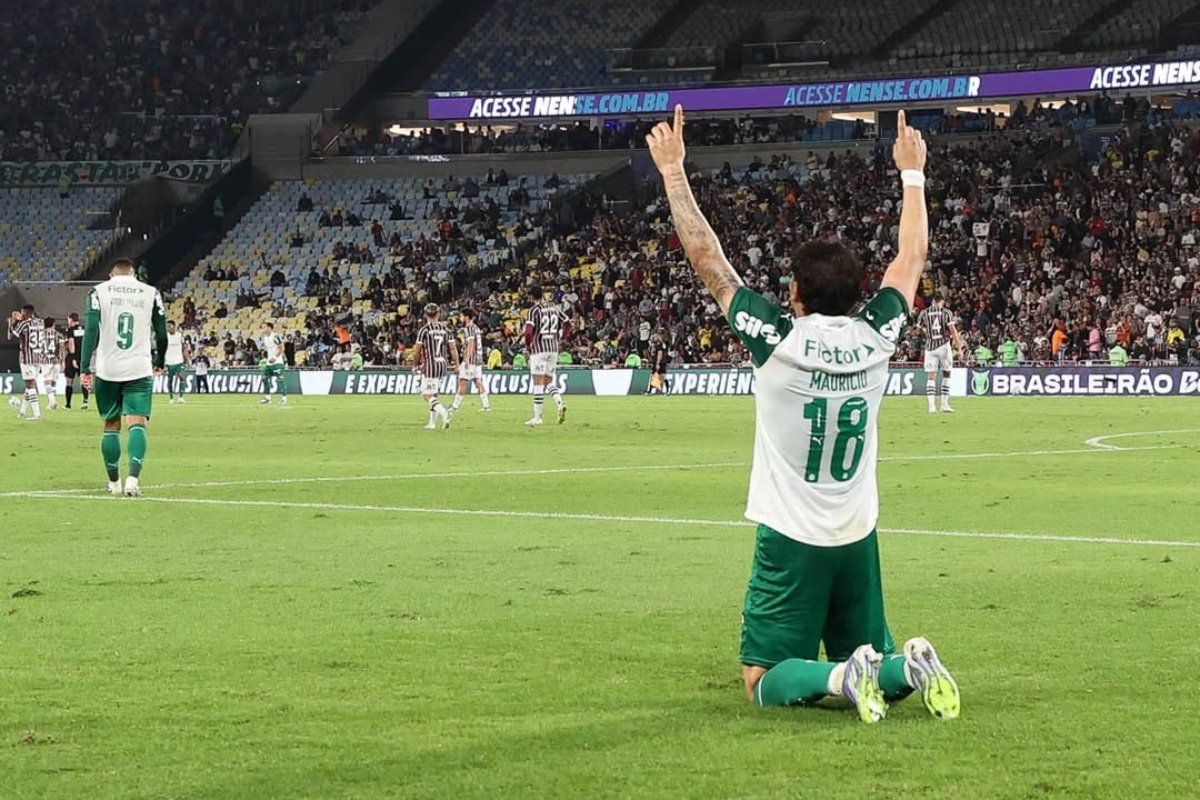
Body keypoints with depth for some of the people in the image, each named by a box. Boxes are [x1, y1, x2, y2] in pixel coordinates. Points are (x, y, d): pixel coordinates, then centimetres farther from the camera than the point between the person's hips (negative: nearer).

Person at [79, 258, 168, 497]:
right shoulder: (150, 293, 6)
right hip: (139, 370, -1)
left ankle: (114, 482, 19)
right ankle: (133, 476, -25)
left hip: (107, 370, 1)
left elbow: (91, 332, -5)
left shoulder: (99, 292, 2)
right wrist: (159, 362, 25)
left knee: (111, 425, 13)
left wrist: (85, 369, -4)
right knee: (137, 423, -5)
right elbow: (161, 334, 9)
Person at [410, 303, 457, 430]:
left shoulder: (424, 330, -8)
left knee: (428, 395, -5)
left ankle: (444, 413, -27)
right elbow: (453, 348, 4)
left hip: (429, 365, -6)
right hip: (443, 365, 6)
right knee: (435, 394, 16)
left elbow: (417, 350, -6)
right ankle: (432, 422, 18)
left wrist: (415, 365, 7)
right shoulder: (445, 329, 6)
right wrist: (456, 364, 10)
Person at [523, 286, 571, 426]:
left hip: (538, 349, -6)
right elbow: (568, 325, 13)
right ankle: (560, 403, -11)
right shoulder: (554, 308, 9)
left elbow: (528, 331, -19)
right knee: (549, 381, 15)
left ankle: (537, 417, -2)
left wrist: (527, 345, -2)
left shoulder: (534, 310, -9)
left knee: (538, 382, -3)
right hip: (553, 349, 6)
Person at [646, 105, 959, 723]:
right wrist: (912, 173, 25)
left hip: (791, 539, -4)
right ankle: (907, 668, -17)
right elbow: (912, 256, 13)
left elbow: (705, 255, -8)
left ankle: (839, 677, -27)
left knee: (764, 682, 2)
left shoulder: (777, 341, -13)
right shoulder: (874, 339, -3)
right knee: (870, 664, 16)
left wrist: (673, 171, 0)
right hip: (857, 537, 4)